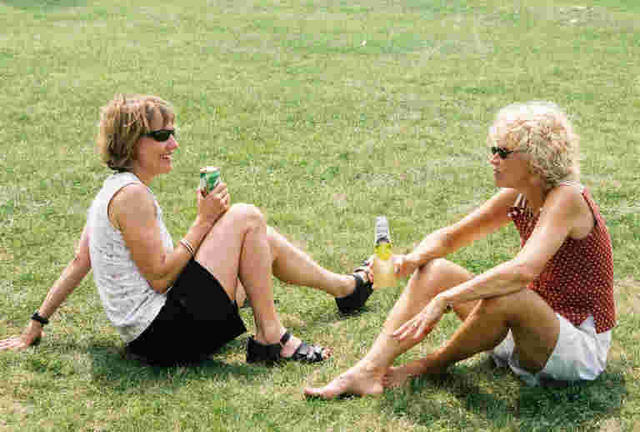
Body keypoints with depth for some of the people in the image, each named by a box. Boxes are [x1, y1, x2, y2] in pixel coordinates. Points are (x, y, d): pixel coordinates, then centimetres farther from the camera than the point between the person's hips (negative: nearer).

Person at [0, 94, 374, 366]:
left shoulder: (115, 189, 14)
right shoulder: (132, 195, -17)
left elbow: (78, 263, 15)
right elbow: (160, 277, -19)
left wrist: (35, 327, 19)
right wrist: (204, 221, -13)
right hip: (167, 336, -10)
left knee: (264, 242, 16)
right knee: (245, 217, -9)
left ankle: (347, 287, 35)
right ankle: (270, 337, -4)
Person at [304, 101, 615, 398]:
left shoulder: (566, 198, -22)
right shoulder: (516, 198, 1)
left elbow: (522, 271, -38)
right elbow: (449, 237, 7)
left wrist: (443, 299, -38)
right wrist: (414, 258, -15)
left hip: (582, 347, -8)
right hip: (538, 328, 8)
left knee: (504, 296, -36)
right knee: (434, 270, -5)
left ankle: (433, 365, -7)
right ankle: (369, 370, -17)